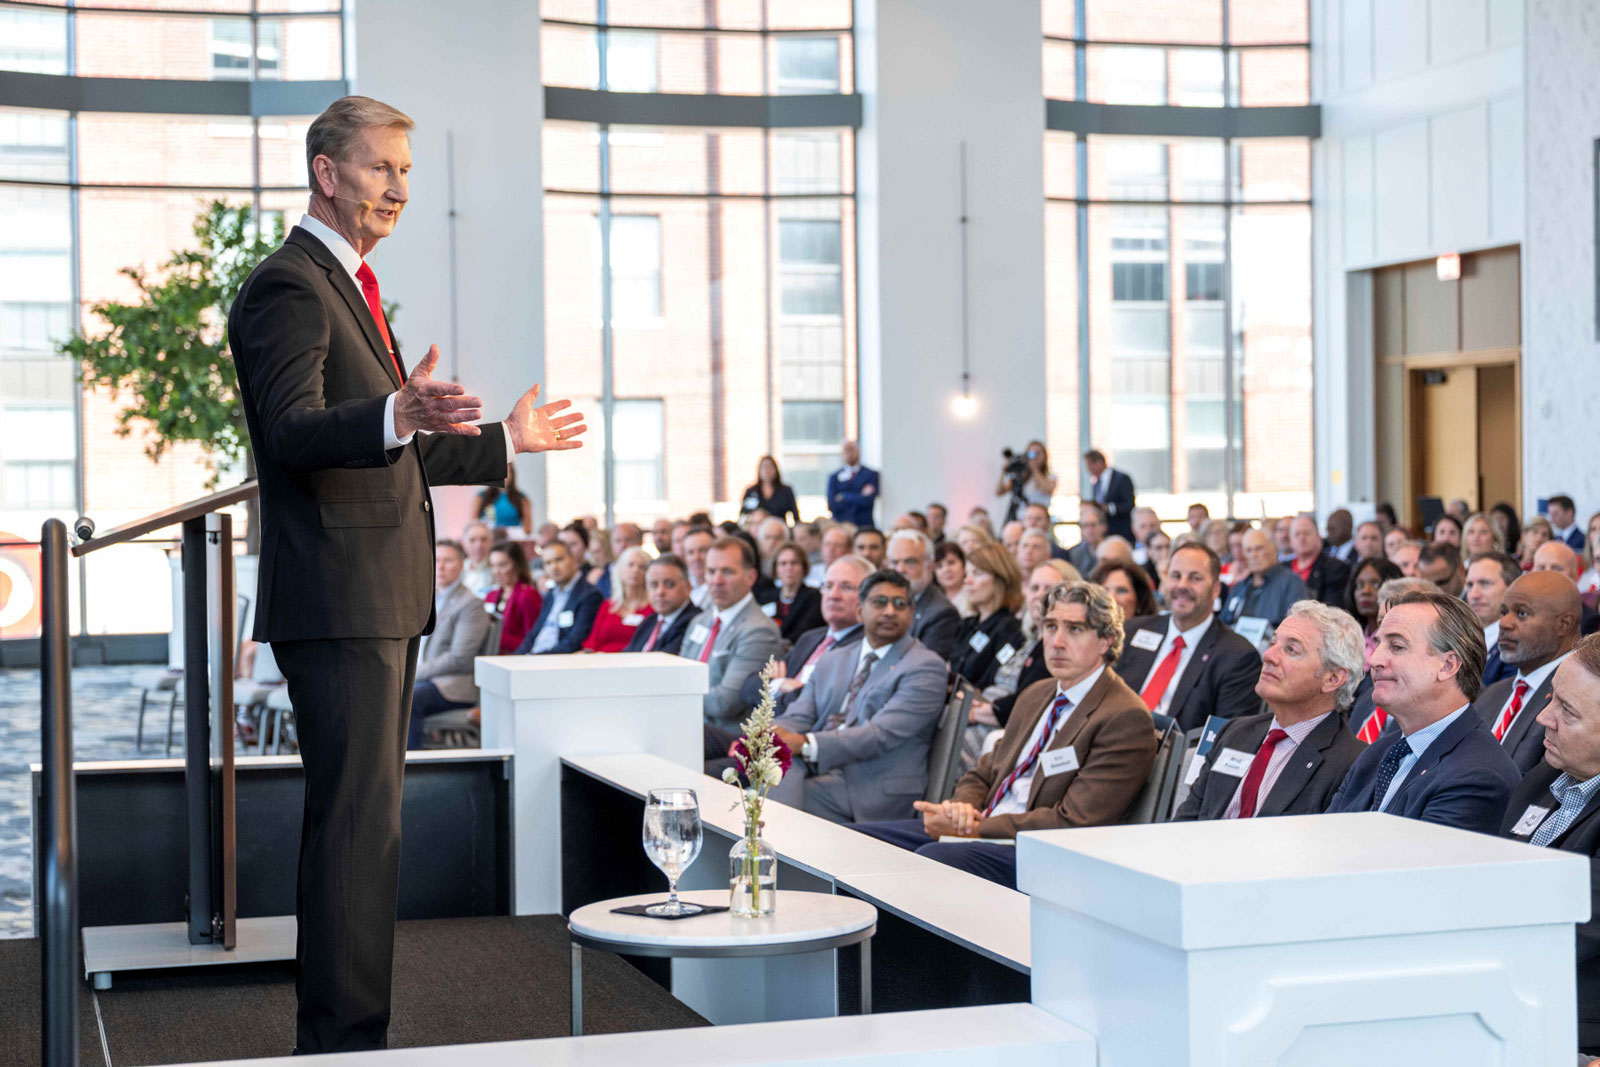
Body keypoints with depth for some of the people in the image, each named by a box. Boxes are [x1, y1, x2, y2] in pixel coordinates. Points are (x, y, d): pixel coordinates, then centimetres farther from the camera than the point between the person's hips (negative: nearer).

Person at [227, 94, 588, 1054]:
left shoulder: (352, 289, 22)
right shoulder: (288, 287, -10)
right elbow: (293, 430, -25)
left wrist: (504, 441, 33)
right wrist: (398, 416, -42)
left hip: (382, 601, 10)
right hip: (337, 601, -10)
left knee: (357, 820, 13)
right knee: (360, 822, -11)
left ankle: (336, 1032, 20)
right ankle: (347, 1036, -8)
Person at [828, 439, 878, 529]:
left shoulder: (871, 474, 6)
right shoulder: (834, 477, 10)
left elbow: (868, 501, -6)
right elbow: (832, 505, -2)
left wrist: (844, 497, -3)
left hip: (864, 525, -1)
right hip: (840, 525, 1)